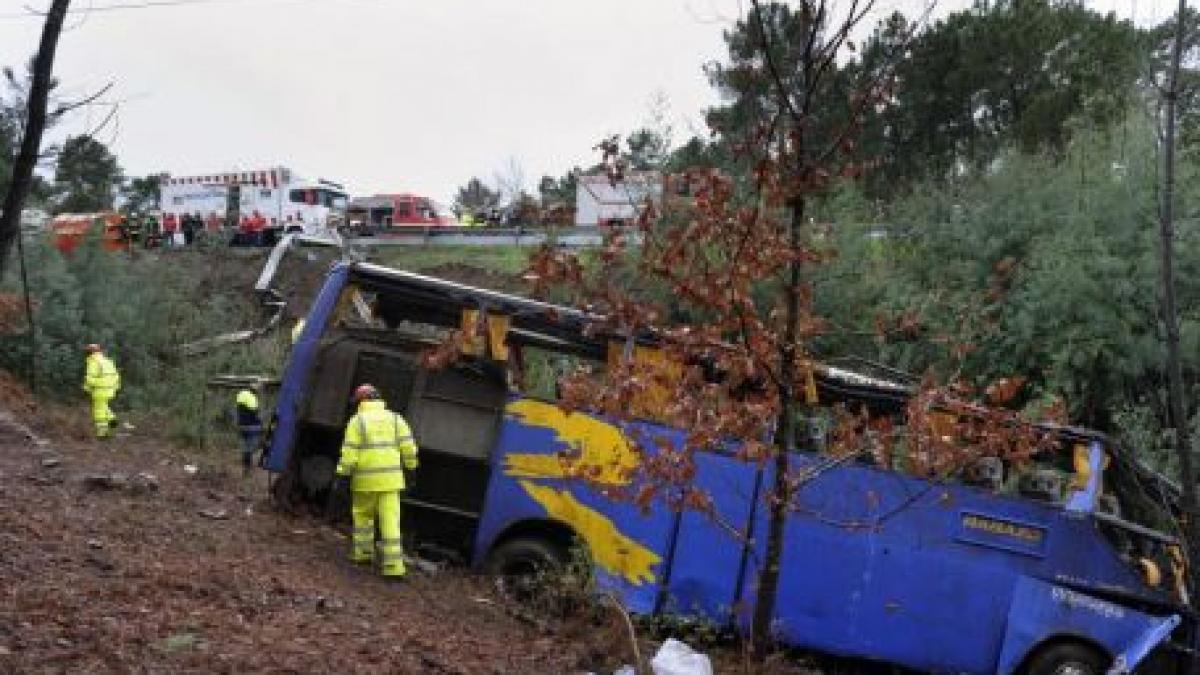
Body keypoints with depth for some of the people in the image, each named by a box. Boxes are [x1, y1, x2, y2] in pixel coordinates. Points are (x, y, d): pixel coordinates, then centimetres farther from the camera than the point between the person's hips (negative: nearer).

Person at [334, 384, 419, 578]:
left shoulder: (357, 421, -1)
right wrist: (411, 469, 11)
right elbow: (408, 446, 3)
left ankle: (363, 552, 26)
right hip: (390, 479, 2)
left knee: (363, 515, 21)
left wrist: (343, 475, -6)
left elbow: (349, 451, -8)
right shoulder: (395, 419, 8)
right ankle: (393, 566, -5)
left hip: (366, 480, -2)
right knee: (390, 521, -1)